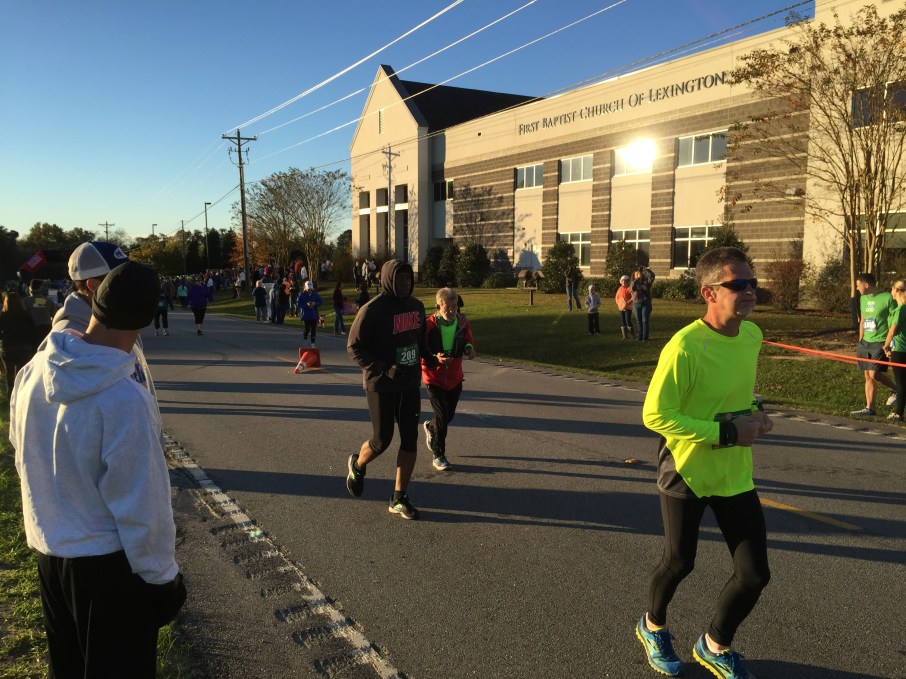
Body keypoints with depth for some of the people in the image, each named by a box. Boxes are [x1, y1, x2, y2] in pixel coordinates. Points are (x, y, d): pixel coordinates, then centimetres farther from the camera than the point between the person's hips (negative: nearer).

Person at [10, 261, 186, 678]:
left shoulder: (33, 372, -9)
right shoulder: (124, 399, -31)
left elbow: (24, 455, 6)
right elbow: (141, 505, -23)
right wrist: (161, 576, -10)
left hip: (48, 550, 6)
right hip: (108, 562, -6)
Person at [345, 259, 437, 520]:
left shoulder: (416, 306, 5)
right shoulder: (372, 310, -15)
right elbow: (354, 347, -14)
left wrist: (429, 357, -1)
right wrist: (384, 369, -25)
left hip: (410, 384, 6)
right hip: (381, 386, -5)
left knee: (410, 440, 4)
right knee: (382, 440, 3)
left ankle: (399, 498, 16)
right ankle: (357, 465, 37)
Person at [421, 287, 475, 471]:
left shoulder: (462, 323, -4)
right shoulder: (429, 326, -17)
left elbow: (468, 343, 10)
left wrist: (468, 348, -15)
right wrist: (435, 358, -33)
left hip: (455, 378, 5)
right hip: (434, 378, -5)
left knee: (449, 415, 15)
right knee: (442, 415, -8)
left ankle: (430, 427, 49)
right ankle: (439, 456, 8)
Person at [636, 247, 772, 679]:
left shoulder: (753, 335, -2)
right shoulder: (684, 347, -26)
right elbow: (654, 415, -25)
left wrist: (753, 414, -2)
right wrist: (725, 432, -25)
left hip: (736, 475, 6)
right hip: (686, 474, -6)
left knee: (754, 574, 7)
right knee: (679, 563, 14)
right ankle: (653, 627, 46)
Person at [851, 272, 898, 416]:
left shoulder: (887, 298, -12)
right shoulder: (863, 298, 10)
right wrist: (860, 341, 17)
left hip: (880, 343, -7)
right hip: (865, 343, 7)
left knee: (874, 374, -12)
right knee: (868, 376, 5)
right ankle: (869, 408, 13)